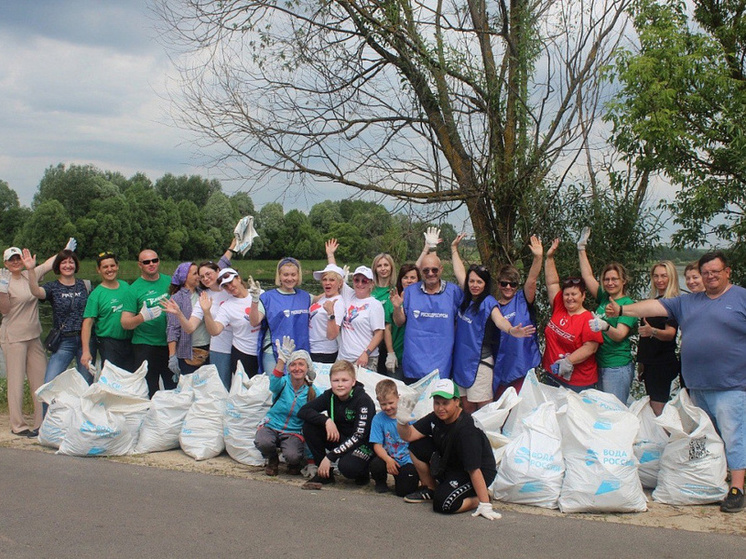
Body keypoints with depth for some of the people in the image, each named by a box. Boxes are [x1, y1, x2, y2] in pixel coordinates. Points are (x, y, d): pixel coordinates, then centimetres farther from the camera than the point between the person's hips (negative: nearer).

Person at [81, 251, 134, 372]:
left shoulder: (126, 286, 7)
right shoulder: (96, 294, -8)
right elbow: (87, 323, -12)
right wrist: (86, 351, -20)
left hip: (129, 342, 5)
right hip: (108, 344, -5)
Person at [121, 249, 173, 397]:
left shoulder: (169, 281, 7)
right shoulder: (134, 289, -3)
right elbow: (125, 323, -6)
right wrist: (142, 317, -24)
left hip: (170, 344, 3)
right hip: (146, 347, -3)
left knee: (175, 389, 11)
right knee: (149, 393, 1)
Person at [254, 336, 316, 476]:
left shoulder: (312, 392, -3)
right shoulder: (284, 382, -8)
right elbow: (274, 384, -33)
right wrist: (282, 359, -46)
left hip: (294, 432, 0)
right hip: (272, 426, 0)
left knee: (293, 456, -32)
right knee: (262, 442, -34)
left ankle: (295, 464, 8)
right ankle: (272, 461, 3)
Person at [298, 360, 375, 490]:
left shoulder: (364, 401, -20)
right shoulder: (330, 396, -5)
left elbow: (359, 436, -25)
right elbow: (303, 411, -11)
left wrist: (330, 457, -27)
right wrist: (326, 420, -28)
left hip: (362, 445, -6)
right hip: (339, 439, 6)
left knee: (346, 466, -37)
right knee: (309, 425, -15)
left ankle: (363, 472, 1)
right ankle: (324, 474, -5)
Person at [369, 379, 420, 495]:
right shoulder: (378, 419, -3)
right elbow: (377, 445, -8)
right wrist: (388, 459, -23)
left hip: (407, 460, -1)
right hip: (388, 457, 1)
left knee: (403, 491, -18)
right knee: (376, 465, -31)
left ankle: (399, 477, 20)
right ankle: (380, 481, 6)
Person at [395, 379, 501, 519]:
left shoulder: (466, 430, -30)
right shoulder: (436, 417, -7)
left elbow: (474, 470, -31)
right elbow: (409, 435, -7)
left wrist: (485, 505, -30)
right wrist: (402, 422, -30)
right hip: (449, 466, 8)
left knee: (442, 504, -26)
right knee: (417, 446, -6)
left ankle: (482, 498, 0)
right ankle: (431, 490, 13)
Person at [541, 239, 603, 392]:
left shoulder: (588, 319, -10)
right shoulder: (559, 309, 5)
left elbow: (590, 347, -17)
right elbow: (552, 283, 9)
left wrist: (568, 361, -23)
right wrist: (549, 257, 6)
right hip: (552, 376, 6)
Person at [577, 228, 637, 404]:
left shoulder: (628, 304, -8)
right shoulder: (603, 298, 11)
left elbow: (620, 335, -17)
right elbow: (587, 276, 14)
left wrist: (606, 327, -37)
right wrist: (581, 248, 14)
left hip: (618, 367, -7)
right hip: (598, 364, 7)